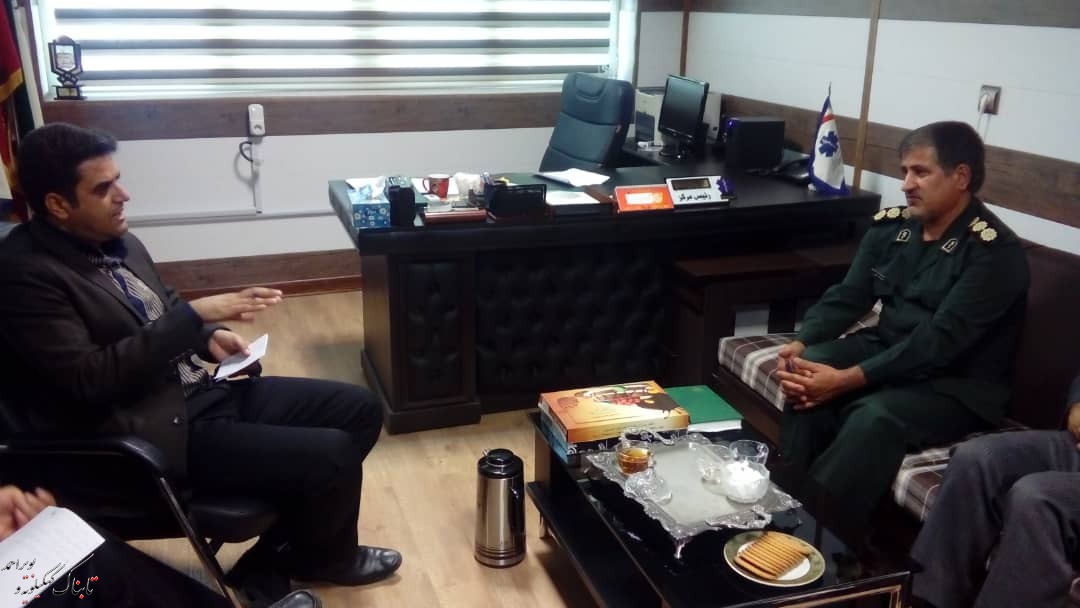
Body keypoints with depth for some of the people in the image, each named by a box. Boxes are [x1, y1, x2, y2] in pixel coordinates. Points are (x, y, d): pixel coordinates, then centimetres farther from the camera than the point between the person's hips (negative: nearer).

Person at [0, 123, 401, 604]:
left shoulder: (117, 242, 9)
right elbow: (90, 379, -23)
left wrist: (209, 336, 2)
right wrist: (195, 315, -23)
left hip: (202, 390, 9)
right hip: (155, 432, -9)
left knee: (360, 409, 4)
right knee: (331, 456, -21)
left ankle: (274, 556, 14)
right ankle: (321, 559, 15)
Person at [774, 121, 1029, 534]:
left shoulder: (994, 252, -19)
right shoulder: (891, 226, 2)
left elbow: (938, 341, -27)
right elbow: (848, 296, 1)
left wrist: (848, 380, -34)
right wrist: (800, 344, -19)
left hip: (957, 384, -6)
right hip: (887, 349, 6)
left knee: (874, 416, -34)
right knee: (810, 371, -21)